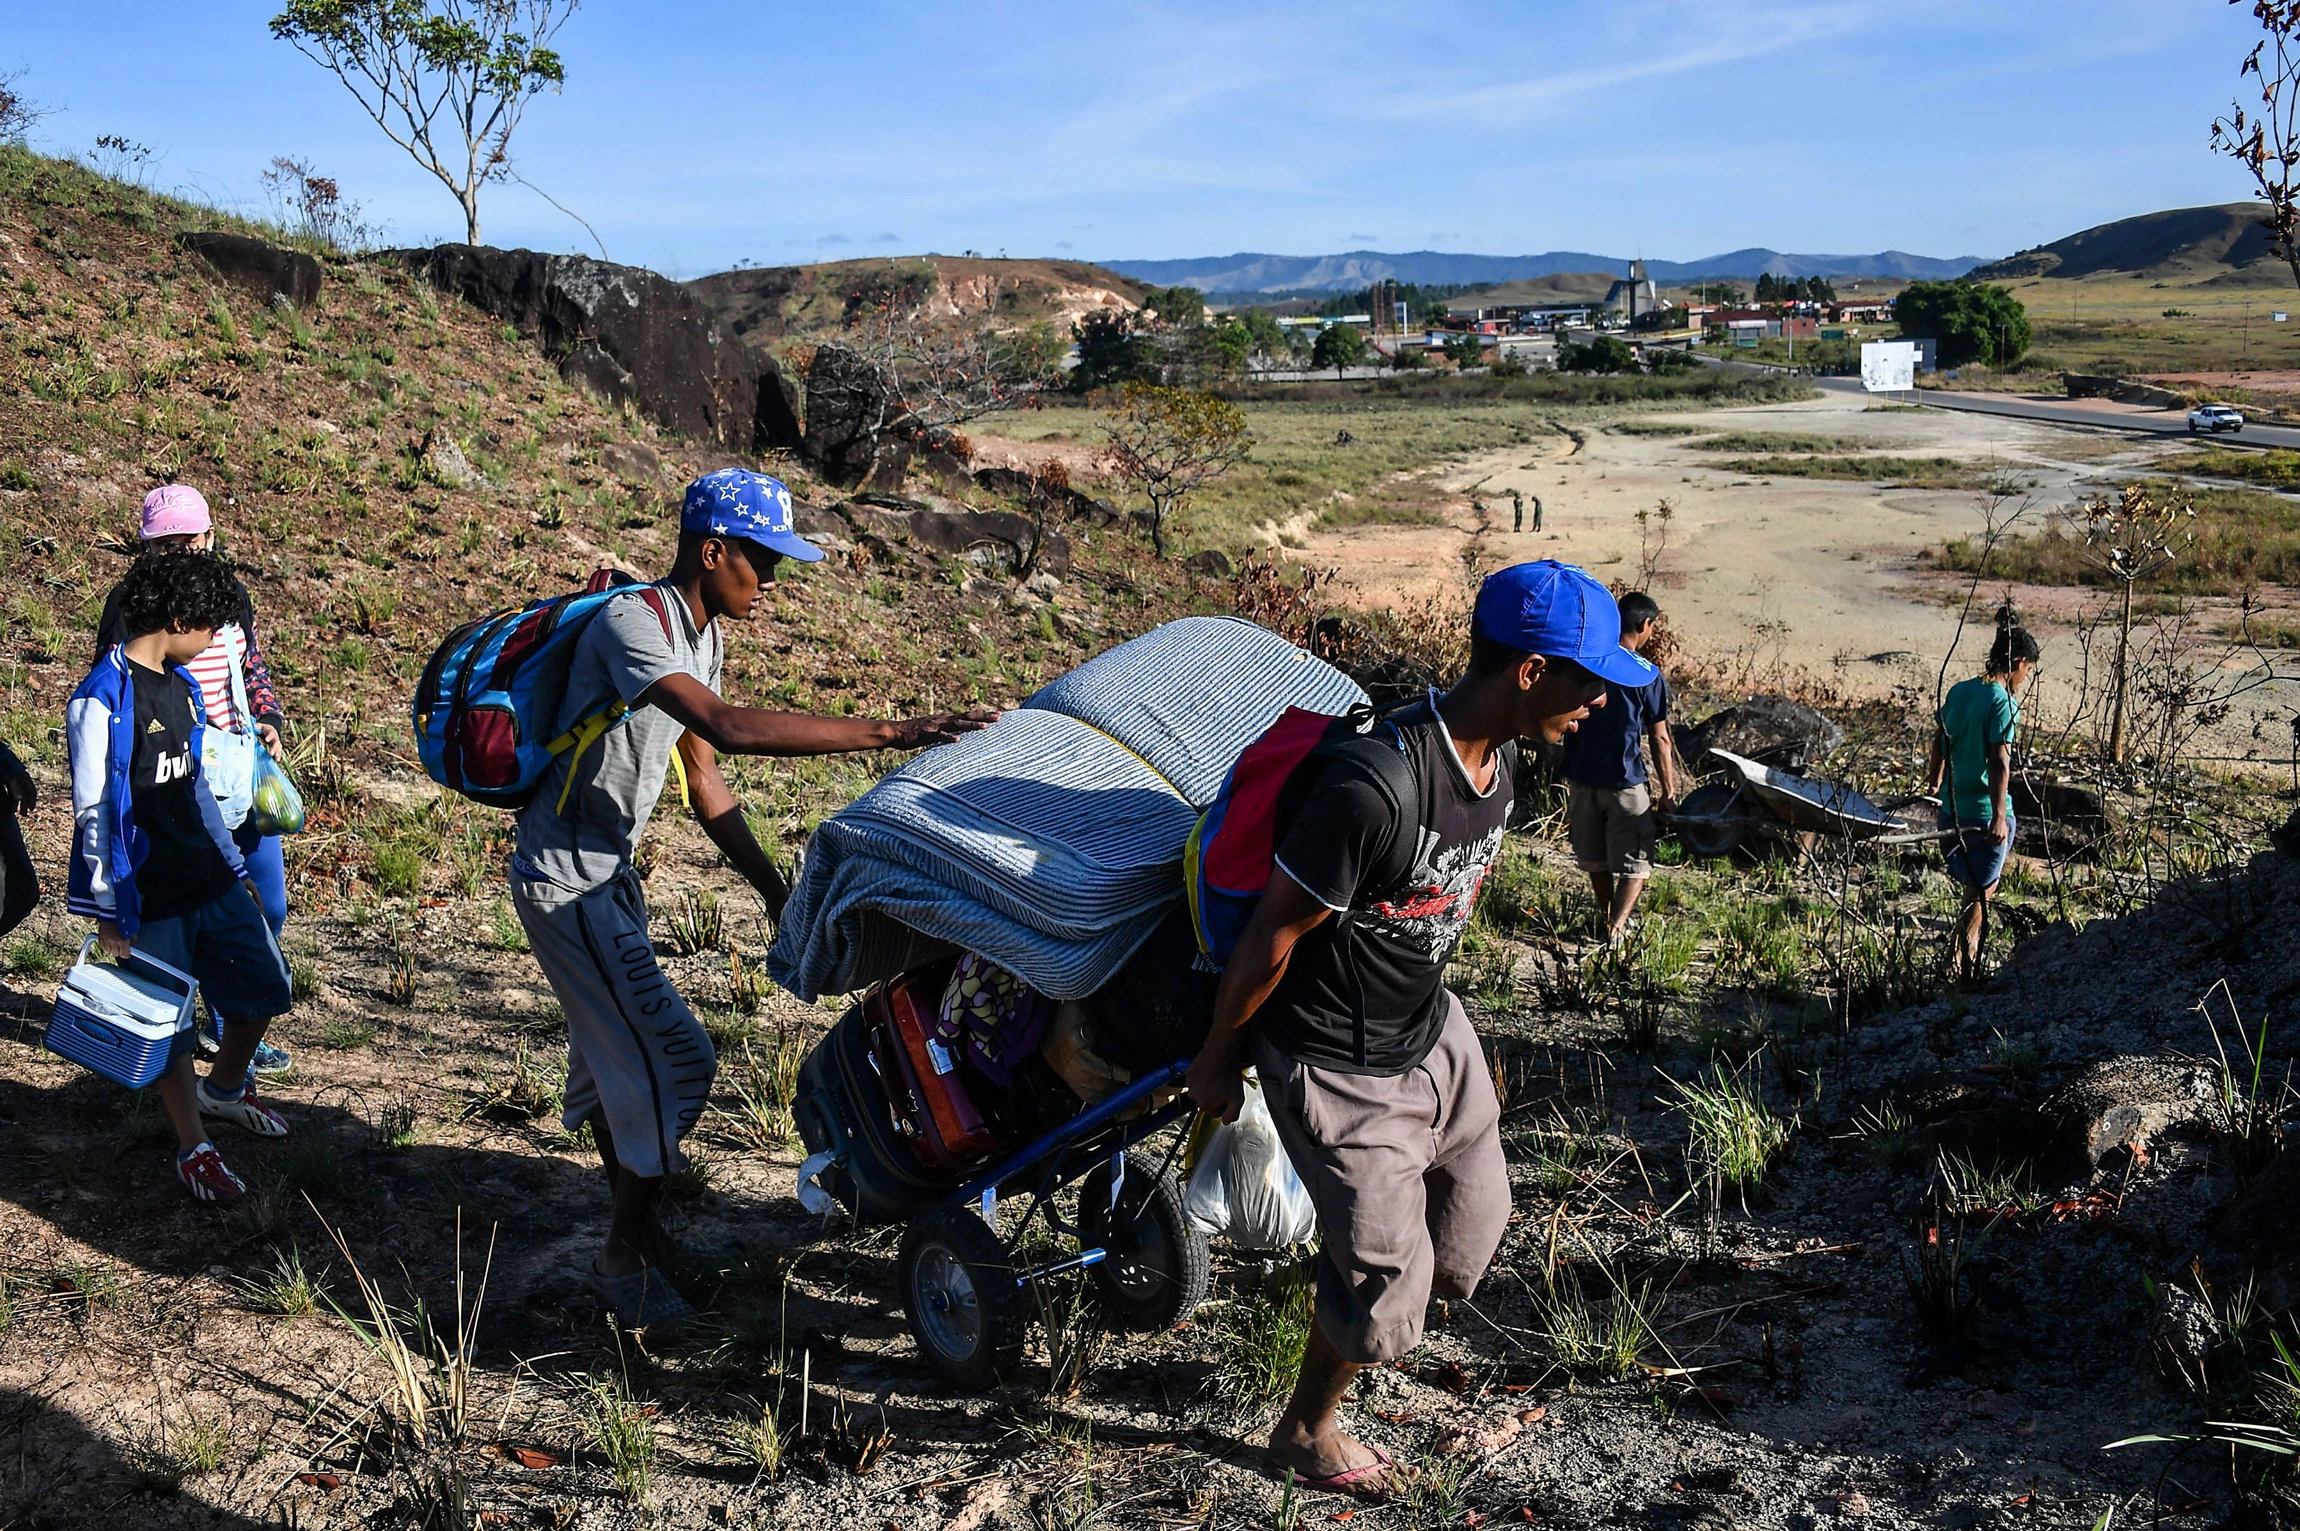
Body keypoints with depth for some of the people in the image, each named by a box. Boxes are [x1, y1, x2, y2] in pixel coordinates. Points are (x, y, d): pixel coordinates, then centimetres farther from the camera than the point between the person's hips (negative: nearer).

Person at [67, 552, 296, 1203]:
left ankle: (225, 1087, 38)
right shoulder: (103, 699, -16)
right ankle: (193, 1148, 17)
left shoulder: (182, 686, 9)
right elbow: (92, 812, -15)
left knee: (266, 986, 12)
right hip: (148, 895, -8)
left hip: (209, 876, 8)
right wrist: (107, 911, -13)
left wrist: (234, 865, 21)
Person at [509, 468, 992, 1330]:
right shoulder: (632, 626, -25)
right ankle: (625, 1257, 5)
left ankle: (633, 1224, 34)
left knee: (616, 1046, 19)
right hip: (563, 878, -9)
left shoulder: (703, 636, 5)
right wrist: (887, 733, -42)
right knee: (670, 1055, -10)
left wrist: (775, 889, 2)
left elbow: (704, 783, 7)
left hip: (609, 871, 9)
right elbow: (730, 730, -40)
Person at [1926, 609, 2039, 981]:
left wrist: (1933, 784, 28)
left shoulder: (1958, 691, 5)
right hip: (1984, 811, -7)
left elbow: (1939, 746, 13)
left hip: (1952, 807, 7)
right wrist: (1999, 816, -22)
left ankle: (1965, 963, 28)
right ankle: (1965, 970, 9)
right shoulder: (2003, 702, -15)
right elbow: (1999, 762, -21)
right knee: (1981, 894, 7)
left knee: (1973, 884, 22)